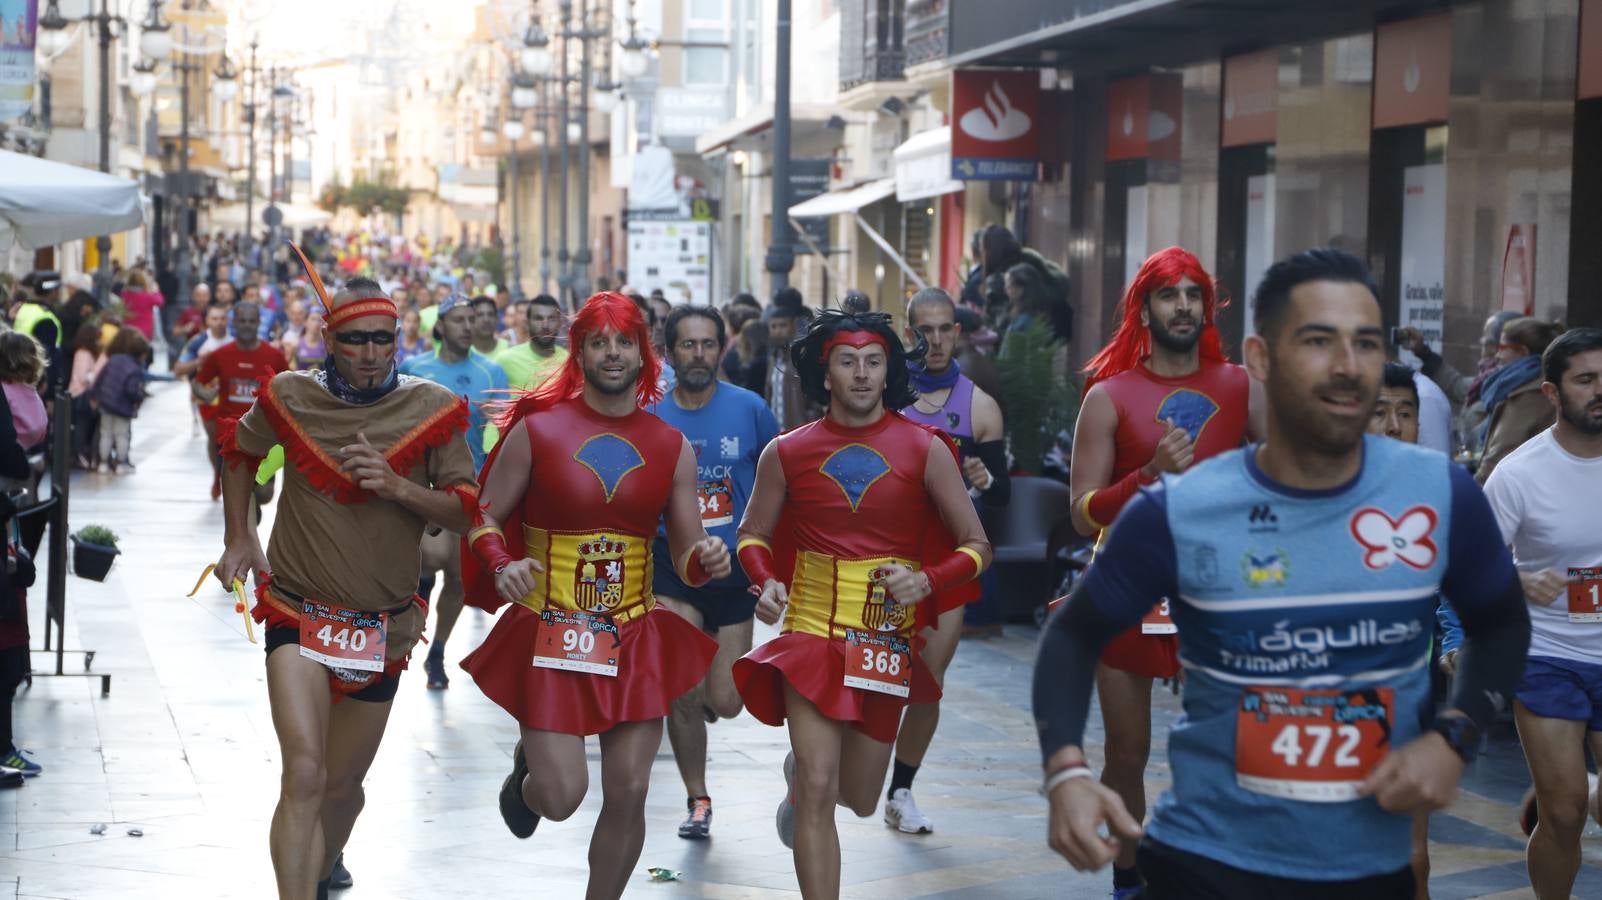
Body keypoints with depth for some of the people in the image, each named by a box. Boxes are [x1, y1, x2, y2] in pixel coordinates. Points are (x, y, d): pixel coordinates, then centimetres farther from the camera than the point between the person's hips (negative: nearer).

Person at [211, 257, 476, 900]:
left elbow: (464, 512, -4)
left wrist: (397, 486, -20)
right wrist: (238, 538, 9)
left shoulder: (432, 409, -5)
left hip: (383, 624, 2)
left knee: (344, 783, 17)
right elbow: (239, 452, 17)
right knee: (304, 774, -22)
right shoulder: (291, 397, -4)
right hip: (299, 612, -2)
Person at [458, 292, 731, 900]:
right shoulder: (536, 431, -3)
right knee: (562, 796, -7)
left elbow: (686, 559, 7)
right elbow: (484, 519, 0)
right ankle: (528, 769, 31)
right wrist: (502, 565, -21)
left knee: (628, 793, -1)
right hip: (550, 635, -2)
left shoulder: (672, 448, 4)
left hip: (635, 638, 3)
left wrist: (706, 561, -17)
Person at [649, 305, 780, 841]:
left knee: (725, 703, -1)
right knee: (686, 694, -8)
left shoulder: (750, 411, -3)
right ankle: (697, 801, 13)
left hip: (735, 573, 1)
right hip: (672, 570, -1)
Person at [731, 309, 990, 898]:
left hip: (886, 643, 1)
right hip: (812, 633, -1)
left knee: (858, 800, 14)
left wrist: (928, 580, -19)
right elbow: (752, 535, 14)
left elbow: (976, 548, 0)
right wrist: (766, 581, -8)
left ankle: (802, 771, 49)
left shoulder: (924, 449, -4)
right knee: (818, 793, -15)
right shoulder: (787, 454, -1)